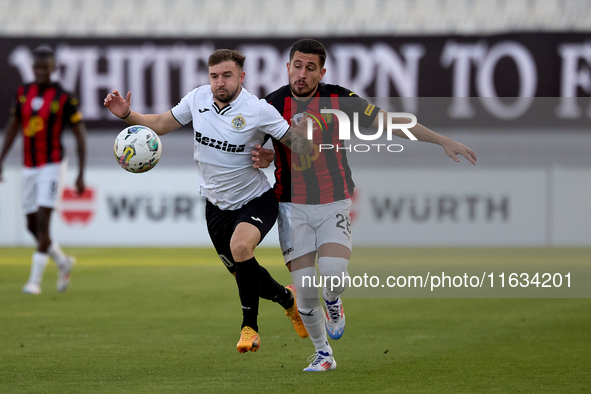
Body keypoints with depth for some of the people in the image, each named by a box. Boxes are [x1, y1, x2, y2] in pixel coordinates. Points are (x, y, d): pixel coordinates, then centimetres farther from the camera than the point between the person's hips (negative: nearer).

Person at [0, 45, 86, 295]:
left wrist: (81, 175, -9)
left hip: (52, 166, -6)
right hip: (29, 168, 6)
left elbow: (80, 136, -6)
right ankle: (63, 263, 32)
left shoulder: (64, 98, -9)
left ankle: (35, 280, -8)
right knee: (33, 226, 9)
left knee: (42, 223, -13)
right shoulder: (23, 93, 5)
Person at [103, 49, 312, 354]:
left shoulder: (258, 110, -20)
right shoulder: (198, 99, -6)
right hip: (217, 205, 6)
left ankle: (249, 327, -19)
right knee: (242, 273, 13)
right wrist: (127, 115, -7)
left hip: (255, 200, -6)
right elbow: (161, 124, 7)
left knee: (240, 247, -34)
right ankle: (288, 298, 45)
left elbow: (298, 144, -18)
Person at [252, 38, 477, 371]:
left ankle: (334, 303, 15)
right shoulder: (273, 104, -4)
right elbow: (265, 150, 10)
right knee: (304, 289, -7)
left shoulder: (338, 99, -7)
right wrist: (263, 159, -16)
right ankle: (323, 353, 16)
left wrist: (444, 141, -3)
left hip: (334, 202, -1)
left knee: (334, 274, -23)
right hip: (293, 206, 1)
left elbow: (389, 121, -2)